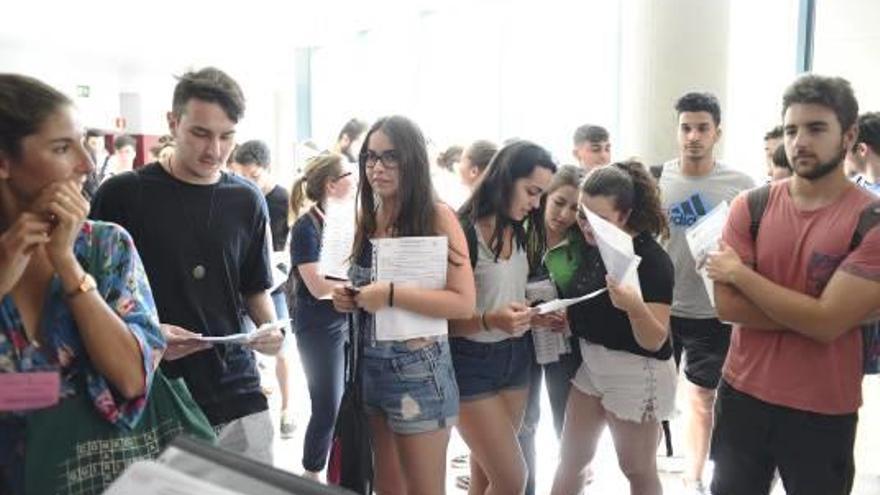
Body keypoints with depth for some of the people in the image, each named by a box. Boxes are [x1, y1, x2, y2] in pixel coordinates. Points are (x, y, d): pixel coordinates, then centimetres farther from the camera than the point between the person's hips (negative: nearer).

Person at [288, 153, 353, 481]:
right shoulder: (307, 227, -13)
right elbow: (319, 286, -18)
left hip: (349, 324, 6)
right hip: (320, 330, -6)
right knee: (327, 408, 1)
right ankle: (311, 477, 21)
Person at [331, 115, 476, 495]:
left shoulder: (437, 217, -12)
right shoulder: (366, 220, 8)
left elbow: (464, 303, -19)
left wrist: (391, 294, -24)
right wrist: (348, 298, 1)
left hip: (417, 370, -6)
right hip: (368, 367, 7)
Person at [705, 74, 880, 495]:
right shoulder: (751, 207, -4)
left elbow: (828, 322, -22)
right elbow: (726, 306, -11)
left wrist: (740, 272, -16)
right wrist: (810, 311, -19)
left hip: (823, 412, -2)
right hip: (742, 394, 3)